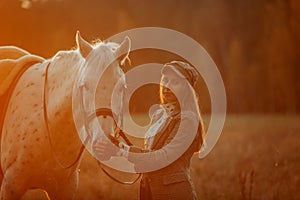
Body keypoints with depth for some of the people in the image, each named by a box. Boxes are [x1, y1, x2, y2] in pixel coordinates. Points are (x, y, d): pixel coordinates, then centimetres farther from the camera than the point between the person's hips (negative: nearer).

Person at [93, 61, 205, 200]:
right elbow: (149, 152, 11)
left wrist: (121, 153, -26)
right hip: (149, 189, 7)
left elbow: (163, 157, -23)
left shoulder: (188, 120, -15)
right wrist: (122, 146, -6)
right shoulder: (159, 114, 7)